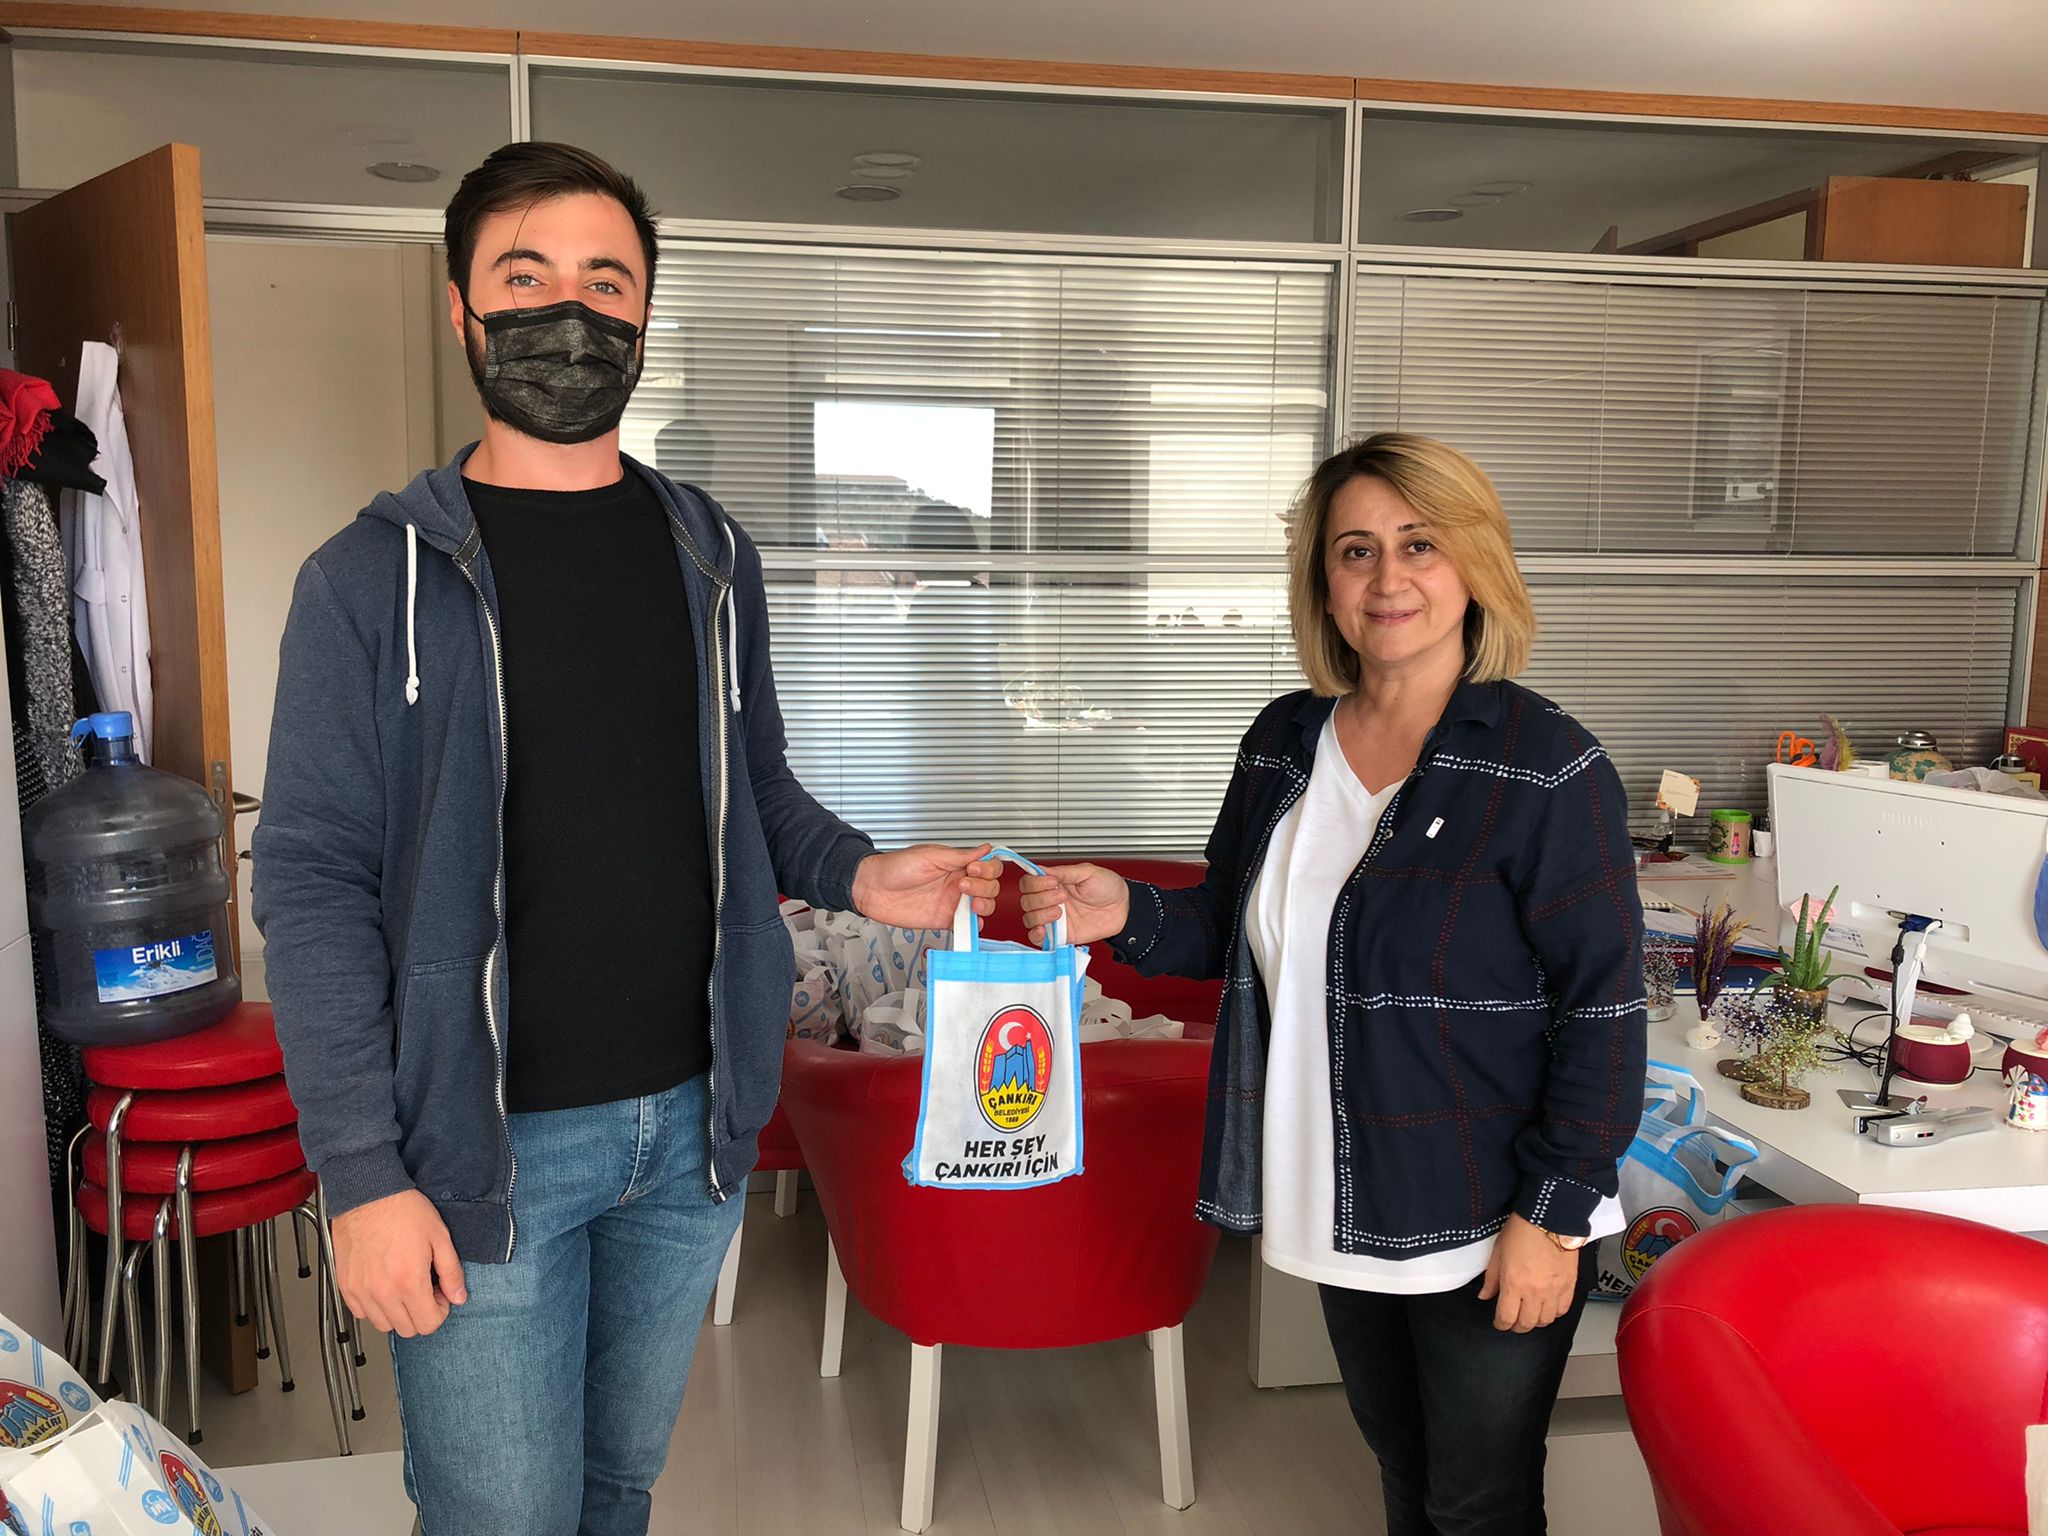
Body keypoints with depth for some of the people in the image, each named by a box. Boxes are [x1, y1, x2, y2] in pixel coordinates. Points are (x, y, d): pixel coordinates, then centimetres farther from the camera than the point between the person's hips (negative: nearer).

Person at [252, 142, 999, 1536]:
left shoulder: (713, 556, 6)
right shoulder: (374, 580, -7)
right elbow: (315, 884, -9)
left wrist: (857, 874, -7)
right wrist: (362, 1173, -14)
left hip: (692, 1126, 4)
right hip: (487, 1146, -4)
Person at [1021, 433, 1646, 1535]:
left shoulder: (1547, 770, -17)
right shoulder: (1284, 743, 1)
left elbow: (1602, 1015, -15)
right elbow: (1241, 932, 11)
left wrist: (1552, 1215, -16)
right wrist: (1129, 916, -8)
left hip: (1487, 1227, -5)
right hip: (1341, 1203, 6)